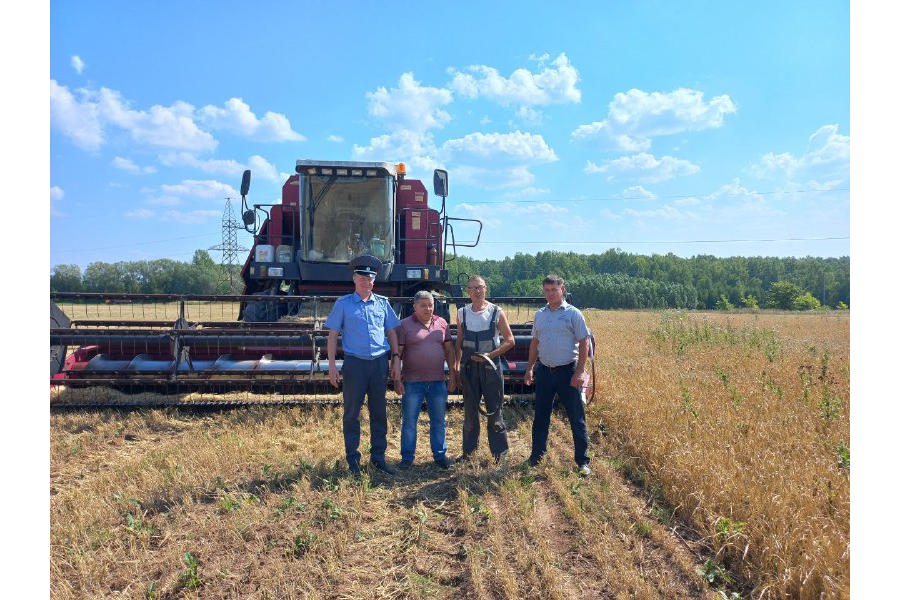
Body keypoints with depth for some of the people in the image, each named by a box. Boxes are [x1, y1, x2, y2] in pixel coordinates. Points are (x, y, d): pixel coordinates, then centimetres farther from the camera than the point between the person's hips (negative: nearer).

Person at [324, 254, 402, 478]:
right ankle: (353, 460, 14)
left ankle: (378, 457, 21)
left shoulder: (382, 303, 10)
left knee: (379, 412, 9)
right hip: (354, 363, -2)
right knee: (352, 413, 3)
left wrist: (396, 359, 6)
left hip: (380, 362, 3)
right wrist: (331, 364, -5)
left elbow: (391, 332, 14)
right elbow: (333, 335, 2)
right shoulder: (343, 304, 3)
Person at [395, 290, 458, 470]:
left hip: (438, 381, 3)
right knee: (409, 421, 5)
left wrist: (453, 375, 8)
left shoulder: (442, 324, 8)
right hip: (412, 381, -3)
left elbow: (449, 351, 12)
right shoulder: (405, 325, -3)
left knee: (439, 421, 11)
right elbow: (397, 354, -4)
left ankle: (440, 455, 23)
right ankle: (407, 457, 17)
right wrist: (397, 379, -9)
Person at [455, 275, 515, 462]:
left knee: (495, 410, 3)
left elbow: (510, 340, -1)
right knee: (469, 410, 11)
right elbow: (459, 343, 12)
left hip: (490, 366, -2)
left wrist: (490, 355, -12)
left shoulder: (496, 312, -3)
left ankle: (499, 452, 14)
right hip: (468, 366, 3)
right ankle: (468, 450, 23)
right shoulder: (462, 313, 5)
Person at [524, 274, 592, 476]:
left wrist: (579, 372, -13)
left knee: (577, 418, 2)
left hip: (567, 371, -5)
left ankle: (582, 461, 12)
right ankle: (536, 457, 25)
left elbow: (584, 343, -7)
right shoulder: (540, 314, 10)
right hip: (544, 371, 5)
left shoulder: (573, 314, -6)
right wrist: (529, 368, 12)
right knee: (540, 417, 13)